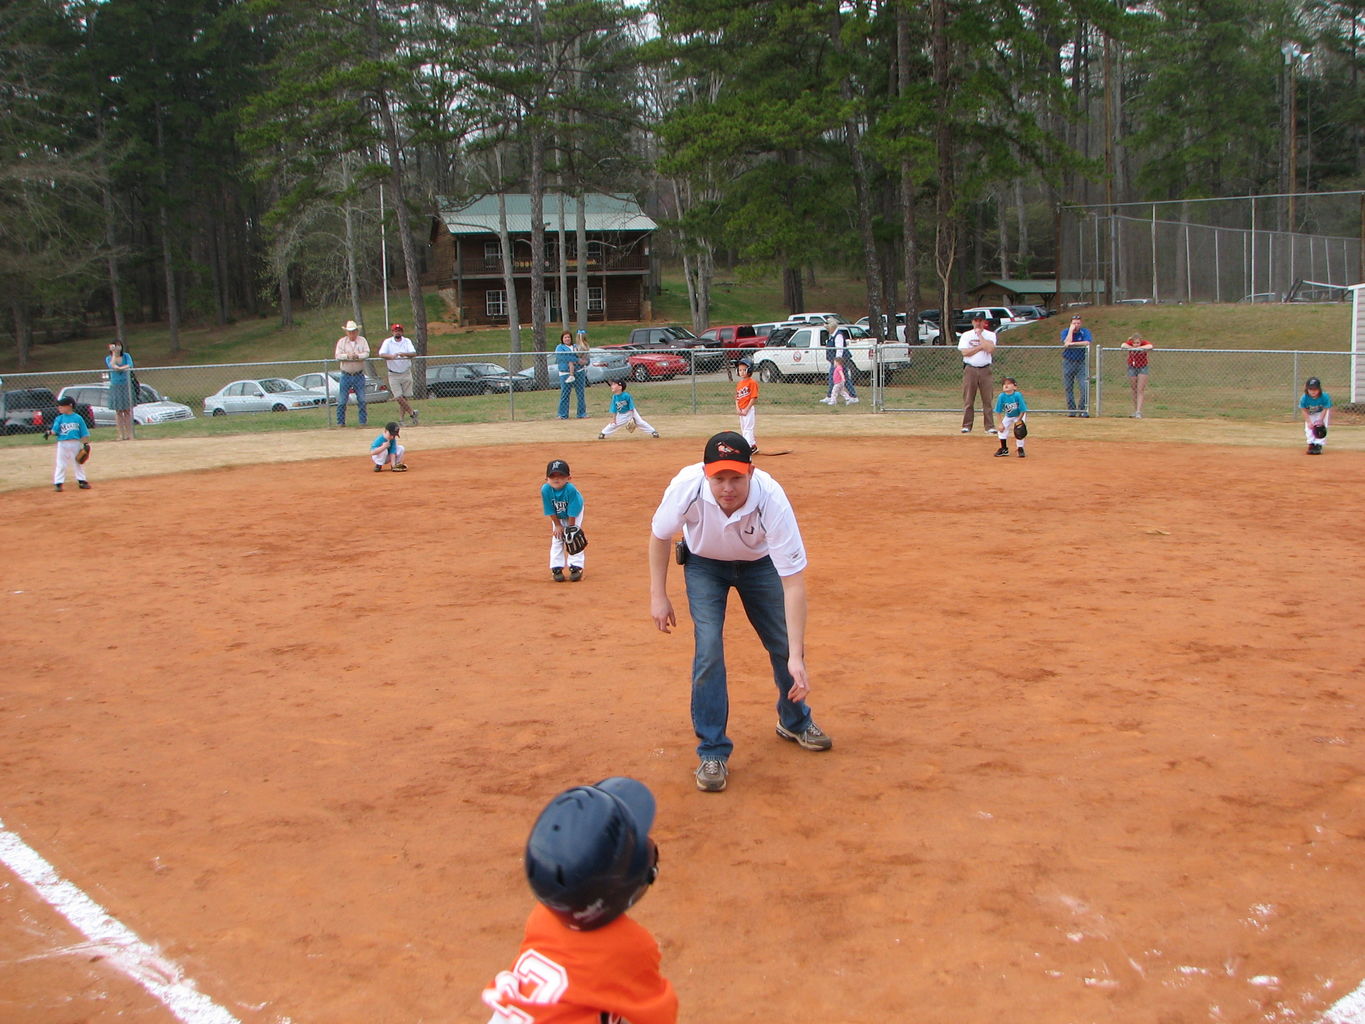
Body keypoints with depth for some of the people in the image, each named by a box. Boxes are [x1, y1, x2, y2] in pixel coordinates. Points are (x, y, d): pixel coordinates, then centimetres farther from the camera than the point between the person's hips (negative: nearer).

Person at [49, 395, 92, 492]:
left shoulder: (78, 418, 0)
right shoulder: (59, 419, 2)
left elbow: (84, 433, 2)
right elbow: (54, 432, -2)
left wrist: (86, 444, -2)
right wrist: (50, 431, -22)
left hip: (76, 444, 0)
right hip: (62, 444, 0)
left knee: (78, 463, 11)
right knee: (60, 464, 2)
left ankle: (82, 481, 19)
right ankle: (58, 483, 5)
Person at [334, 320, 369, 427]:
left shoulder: (362, 341, 5)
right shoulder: (341, 341, 4)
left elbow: (367, 354, -7)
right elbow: (338, 356, -6)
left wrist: (357, 356, -25)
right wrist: (348, 356, -23)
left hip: (359, 375, 0)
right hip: (346, 375, 0)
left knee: (362, 400, 2)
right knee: (342, 401, -1)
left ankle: (363, 422, 9)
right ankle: (340, 422, 7)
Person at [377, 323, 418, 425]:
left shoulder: (407, 341, 2)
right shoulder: (387, 342, -1)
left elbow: (413, 353, -14)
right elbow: (381, 354, -16)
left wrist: (403, 354, -33)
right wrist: (391, 356, -36)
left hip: (406, 373, 1)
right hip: (393, 374, -1)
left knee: (405, 397, 2)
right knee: (399, 397, -10)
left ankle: (401, 419, 10)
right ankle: (412, 413, 5)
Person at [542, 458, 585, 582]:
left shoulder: (571, 489, -40)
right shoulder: (545, 489, -33)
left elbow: (572, 512, -29)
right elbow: (550, 511, -19)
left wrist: (570, 528, -22)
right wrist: (557, 525, -13)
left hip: (575, 514, -3)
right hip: (557, 517, 3)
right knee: (557, 539, 0)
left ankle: (576, 567, 0)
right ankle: (556, 568, 7)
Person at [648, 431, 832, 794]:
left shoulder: (772, 500, -40)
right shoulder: (687, 487, -37)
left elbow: (793, 584, -38)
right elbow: (660, 535, -13)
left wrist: (796, 656, -42)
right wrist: (658, 596, -13)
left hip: (758, 563, 0)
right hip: (704, 564, 0)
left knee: (784, 645, 5)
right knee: (709, 648, -16)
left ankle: (794, 721, 35)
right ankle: (712, 751, -2)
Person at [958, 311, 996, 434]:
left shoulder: (990, 335, 7)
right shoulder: (966, 335, 6)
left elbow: (990, 349, -12)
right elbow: (965, 352, -8)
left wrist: (979, 335, -5)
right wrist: (981, 346, -8)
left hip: (985, 370, 0)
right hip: (970, 369, 0)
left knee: (988, 400, -2)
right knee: (968, 400, 0)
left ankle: (990, 426, 2)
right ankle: (966, 426, 6)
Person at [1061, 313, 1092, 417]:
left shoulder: (1085, 331, -1)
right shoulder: (1065, 331, 0)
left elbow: (1087, 343, -19)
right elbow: (1066, 343, -19)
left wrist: (1072, 343, -21)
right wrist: (1071, 330, -15)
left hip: (1081, 363, -1)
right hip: (1068, 362, 1)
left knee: (1085, 387, -10)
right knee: (1069, 388, 4)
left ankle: (1083, 410, -2)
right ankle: (1071, 410, 13)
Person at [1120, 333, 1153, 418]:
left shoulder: (1144, 343, -21)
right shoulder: (1129, 343, -18)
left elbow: (1150, 346, -44)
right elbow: (1123, 345, -40)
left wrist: (1138, 347, -38)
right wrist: (1134, 348, -39)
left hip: (1142, 368, -2)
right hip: (1132, 368, 2)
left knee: (1140, 390, -10)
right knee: (1134, 390, 8)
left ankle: (1139, 412, -14)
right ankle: (1135, 411, 16)